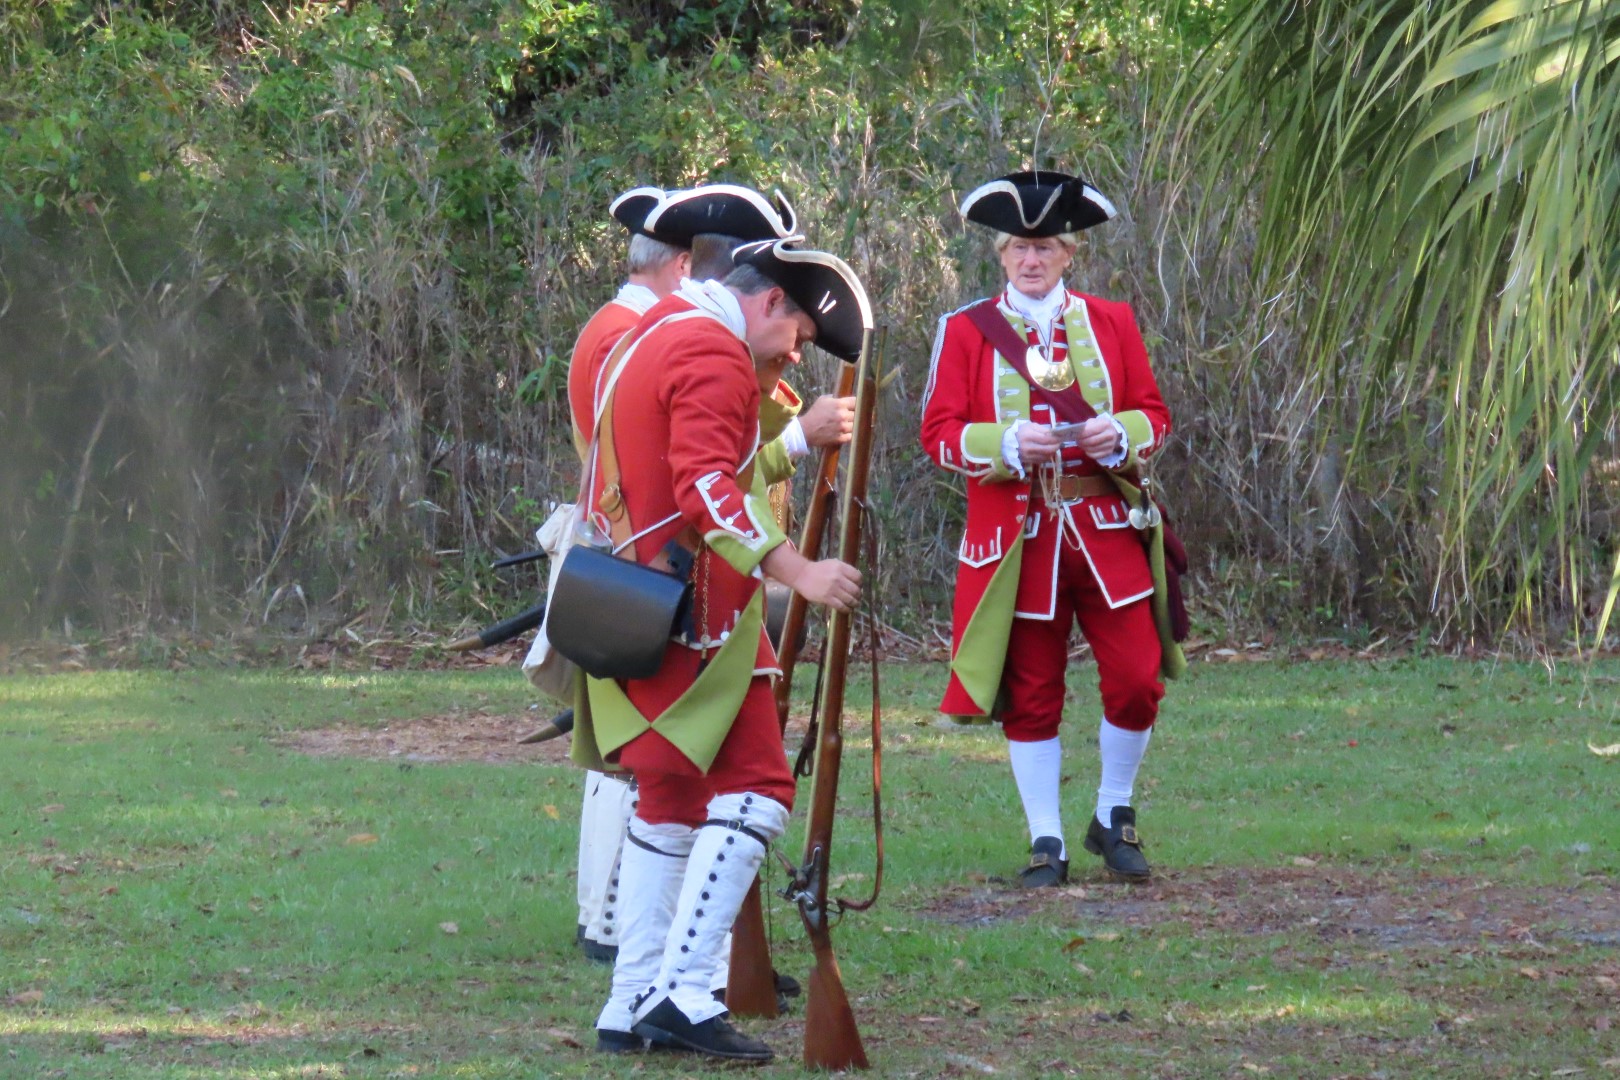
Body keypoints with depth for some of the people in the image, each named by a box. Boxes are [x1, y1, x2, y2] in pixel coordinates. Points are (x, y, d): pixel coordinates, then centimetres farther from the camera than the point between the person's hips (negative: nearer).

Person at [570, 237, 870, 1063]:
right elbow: (706, 485, -25)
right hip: (691, 614, -10)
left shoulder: (649, 336, 20)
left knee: (672, 800, 15)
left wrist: (761, 400, 17)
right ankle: (683, 989, -18)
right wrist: (797, 571, -28)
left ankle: (631, 1007, 14)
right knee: (755, 789, -9)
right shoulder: (715, 354, -12)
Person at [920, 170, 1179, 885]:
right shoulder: (966, 330, 3)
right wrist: (1008, 445, -18)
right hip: (1015, 537, -1)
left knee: (1136, 679, -4)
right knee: (1031, 693, 2)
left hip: (1103, 526, 1)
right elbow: (939, 432, -1)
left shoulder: (1111, 323, 8)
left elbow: (1154, 416, 11)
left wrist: (1119, 434, -12)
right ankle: (1046, 844, 10)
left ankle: (1113, 819, 17)